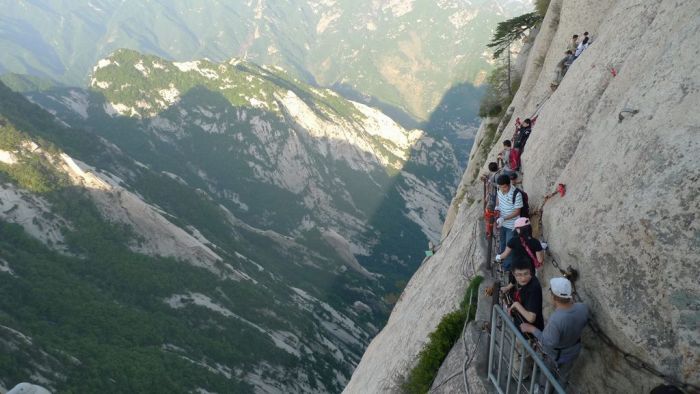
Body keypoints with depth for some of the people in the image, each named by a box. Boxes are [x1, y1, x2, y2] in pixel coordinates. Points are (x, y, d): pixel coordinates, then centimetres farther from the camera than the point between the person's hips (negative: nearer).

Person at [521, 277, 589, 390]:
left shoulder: (555, 319, -44)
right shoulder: (583, 308, -25)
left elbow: (549, 342, -31)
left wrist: (531, 329, -23)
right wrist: (571, 302, -1)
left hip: (555, 355, -5)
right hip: (573, 351, 5)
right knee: (563, 376, 32)